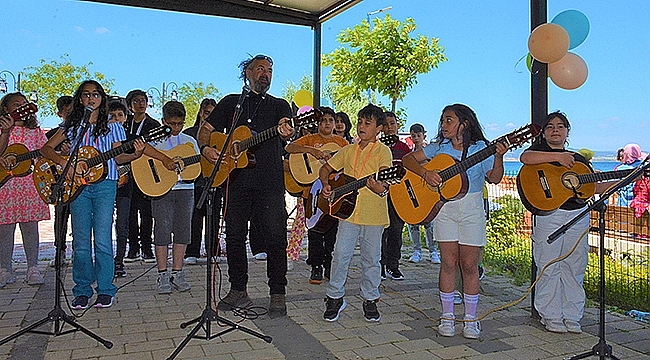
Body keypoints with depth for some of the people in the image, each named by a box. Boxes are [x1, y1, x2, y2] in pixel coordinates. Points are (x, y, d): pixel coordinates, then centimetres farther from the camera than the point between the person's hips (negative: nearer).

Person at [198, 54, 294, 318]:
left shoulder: (280, 105, 12)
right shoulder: (231, 102, 17)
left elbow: (286, 129, -9)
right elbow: (205, 130, 16)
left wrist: (286, 132, -34)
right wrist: (206, 148, -6)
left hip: (270, 182, -2)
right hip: (237, 180, 2)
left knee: (276, 237, -5)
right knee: (234, 236, 7)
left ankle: (277, 294, 5)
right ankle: (238, 291, 20)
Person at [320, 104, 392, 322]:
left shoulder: (382, 150, -2)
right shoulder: (348, 150, 13)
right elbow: (326, 169, 22)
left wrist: (381, 189, -40)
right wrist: (326, 185, 2)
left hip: (374, 215, -3)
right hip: (348, 211, 3)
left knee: (371, 259, 8)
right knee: (341, 255, 0)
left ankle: (370, 299, 24)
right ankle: (335, 298, 14)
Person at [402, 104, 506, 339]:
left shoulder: (480, 148, -1)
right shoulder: (438, 148, 4)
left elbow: (494, 179, -7)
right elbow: (408, 159, 0)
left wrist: (498, 157, -23)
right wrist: (425, 173, -16)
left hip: (472, 209, -1)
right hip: (444, 208, 1)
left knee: (469, 265, 3)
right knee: (449, 263, 3)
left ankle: (471, 319, 17)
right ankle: (447, 316, 15)